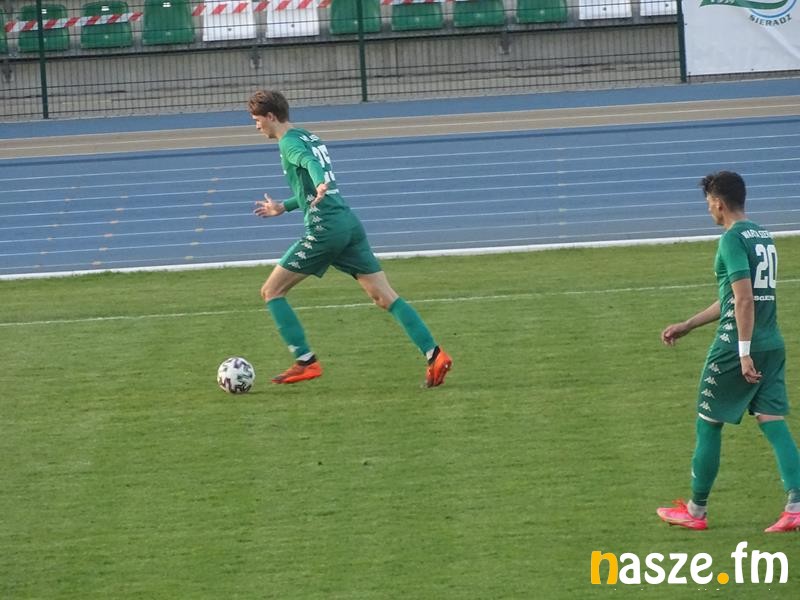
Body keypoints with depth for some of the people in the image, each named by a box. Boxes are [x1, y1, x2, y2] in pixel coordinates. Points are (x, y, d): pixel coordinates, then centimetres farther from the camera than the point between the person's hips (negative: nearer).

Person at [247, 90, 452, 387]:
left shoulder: (289, 142, -3)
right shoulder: (312, 139, 23)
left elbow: (309, 162, -27)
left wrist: (321, 185, -47)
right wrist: (284, 207, 47)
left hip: (324, 229, -8)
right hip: (350, 224, 8)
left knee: (271, 291, 3)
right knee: (385, 296, 3)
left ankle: (305, 361, -2)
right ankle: (434, 354, -9)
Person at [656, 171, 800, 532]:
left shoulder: (733, 239, -12)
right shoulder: (763, 237, 16)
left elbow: (744, 300, -22)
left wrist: (744, 352, -23)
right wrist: (686, 326, 28)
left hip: (736, 348, -8)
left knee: (708, 424, 6)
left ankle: (695, 511, 16)